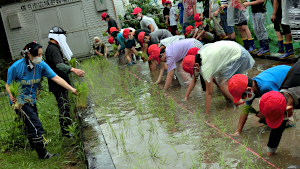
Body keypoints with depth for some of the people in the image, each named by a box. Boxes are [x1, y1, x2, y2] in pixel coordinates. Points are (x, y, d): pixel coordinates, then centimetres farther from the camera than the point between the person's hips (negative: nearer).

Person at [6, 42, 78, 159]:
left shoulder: (41, 65, -10)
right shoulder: (16, 67, -21)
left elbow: (56, 78, -13)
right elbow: (8, 85, -12)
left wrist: (72, 89, -21)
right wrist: (12, 96, -33)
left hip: (31, 100, 6)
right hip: (19, 101, -6)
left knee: (32, 126, 21)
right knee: (36, 127, -11)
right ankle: (43, 155, 3)